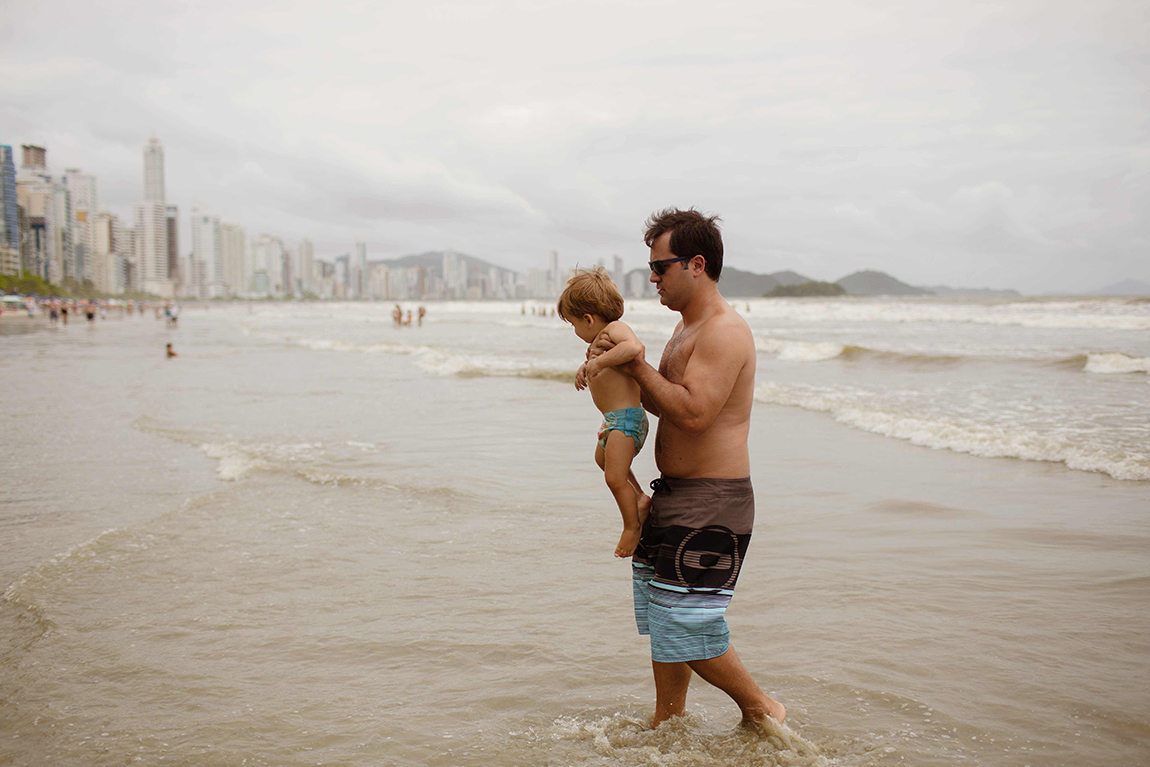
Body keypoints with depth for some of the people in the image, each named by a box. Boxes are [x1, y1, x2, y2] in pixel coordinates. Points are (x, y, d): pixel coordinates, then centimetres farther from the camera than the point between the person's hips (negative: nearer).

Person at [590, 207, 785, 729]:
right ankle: (667, 721, 31)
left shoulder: (724, 331, -18)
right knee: (662, 616, 17)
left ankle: (760, 709, 17)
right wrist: (621, 365, 5)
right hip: (674, 495, 10)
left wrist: (640, 368, -17)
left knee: (688, 626, -5)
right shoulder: (687, 328, 15)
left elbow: (694, 412, -28)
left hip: (711, 506, -10)